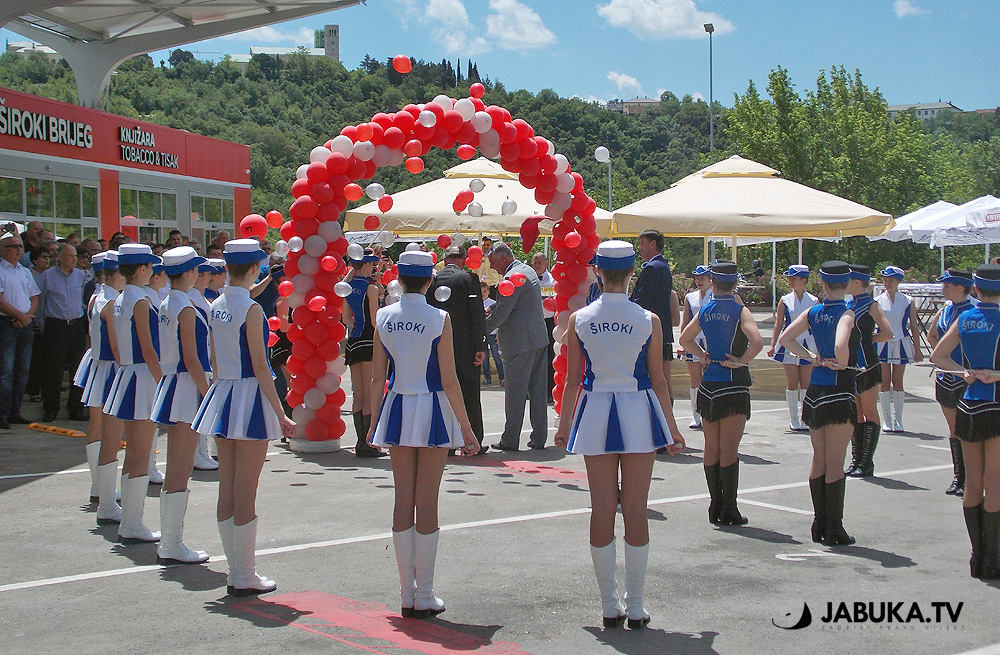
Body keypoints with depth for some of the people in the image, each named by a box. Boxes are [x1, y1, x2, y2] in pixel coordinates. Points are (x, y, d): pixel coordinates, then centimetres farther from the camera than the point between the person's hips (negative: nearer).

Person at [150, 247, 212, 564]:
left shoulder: (166, 305, 13)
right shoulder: (186, 308, -14)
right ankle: (172, 546, -2)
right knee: (181, 471, -6)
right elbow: (191, 359, -17)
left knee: (175, 469, 13)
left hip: (171, 382, 10)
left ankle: (168, 542, 19)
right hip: (187, 387, -10)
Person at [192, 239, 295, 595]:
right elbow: (260, 367, -16)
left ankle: (235, 572, 19)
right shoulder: (251, 309, -14)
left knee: (227, 492, 10)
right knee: (245, 494, -2)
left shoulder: (217, 307, 8)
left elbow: (215, 361, 14)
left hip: (221, 396, 8)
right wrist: (280, 415, -12)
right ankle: (246, 577, 5)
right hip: (249, 396, -8)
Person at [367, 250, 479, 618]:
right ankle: (424, 597, 7)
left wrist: (373, 422, 14)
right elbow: (449, 381, -11)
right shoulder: (438, 319, -11)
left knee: (403, 500, 10)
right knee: (427, 502, 2)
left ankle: (407, 595, 14)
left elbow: (377, 377, 3)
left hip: (397, 410, 4)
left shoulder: (383, 318, 0)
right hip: (432, 411, -3)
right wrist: (466, 429, -4)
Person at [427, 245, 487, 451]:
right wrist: (480, 346, -6)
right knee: (469, 394, 4)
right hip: (465, 346, -3)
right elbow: (477, 314, -9)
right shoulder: (469, 278, -5)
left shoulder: (432, 280, 4)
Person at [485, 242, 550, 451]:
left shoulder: (512, 277, -15)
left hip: (520, 343, -9)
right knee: (537, 391, 10)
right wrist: (492, 312, 16)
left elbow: (501, 312, -18)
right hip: (539, 339, 9)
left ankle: (510, 440, 1)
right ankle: (539, 438, 14)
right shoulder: (528, 271, 15)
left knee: (515, 393, -3)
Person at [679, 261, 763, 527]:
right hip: (734, 383, -5)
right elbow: (757, 342, -23)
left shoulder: (704, 311, 6)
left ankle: (715, 506, 18)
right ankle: (729, 511, 1)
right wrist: (741, 361, -11)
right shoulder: (740, 311, -9)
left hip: (709, 383, 5)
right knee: (729, 450, -2)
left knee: (711, 449, 12)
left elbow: (685, 339, 17)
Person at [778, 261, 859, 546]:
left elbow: (785, 338, 4)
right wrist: (842, 363, -11)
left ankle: (819, 523, 19)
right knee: (835, 464, -2)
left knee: (819, 461, 14)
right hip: (839, 391, -6)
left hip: (815, 391, 6)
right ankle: (834, 530, 2)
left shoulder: (813, 312, 5)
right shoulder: (846, 314, -13)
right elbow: (840, 345, -30)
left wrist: (811, 356, 3)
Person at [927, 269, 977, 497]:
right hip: (946, 376, 7)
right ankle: (958, 477, 19)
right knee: (953, 429, 11)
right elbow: (932, 336, 25)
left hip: (966, 378, -7)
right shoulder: (944, 310, 9)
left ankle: (969, 480, 2)